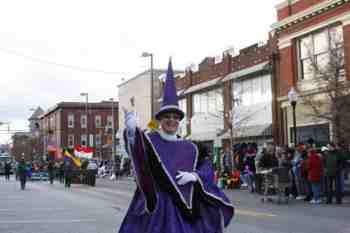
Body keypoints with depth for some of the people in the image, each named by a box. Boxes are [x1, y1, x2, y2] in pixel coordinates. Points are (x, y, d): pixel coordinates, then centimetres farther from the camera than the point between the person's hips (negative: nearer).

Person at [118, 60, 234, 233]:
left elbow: (207, 168, 8)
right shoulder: (149, 140, -3)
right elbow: (136, 149, -25)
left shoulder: (189, 148, 8)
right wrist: (131, 130, -48)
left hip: (182, 205, 3)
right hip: (155, 203, -3)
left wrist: (194, 176, -14)